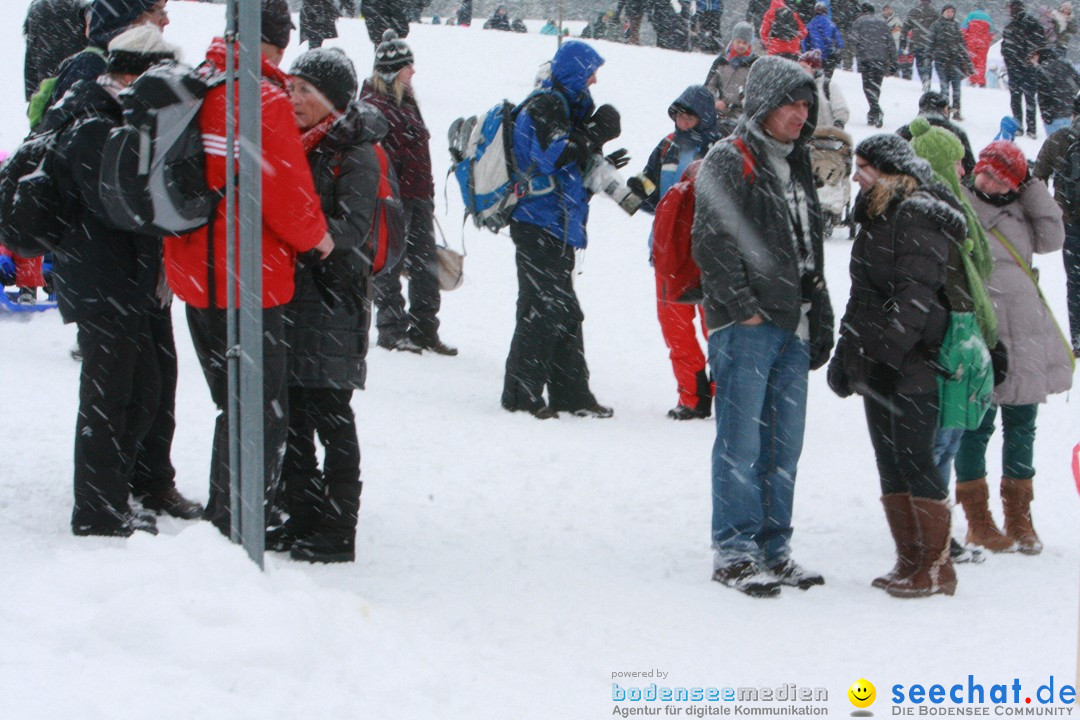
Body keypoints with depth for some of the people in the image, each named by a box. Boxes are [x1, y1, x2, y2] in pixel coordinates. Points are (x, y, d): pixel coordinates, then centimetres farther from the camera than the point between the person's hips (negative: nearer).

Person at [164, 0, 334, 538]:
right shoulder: (265, 101, -18)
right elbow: (288, 195, -19)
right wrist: (317, 236, 0)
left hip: (194, 275, 8)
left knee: (235, 407, 22)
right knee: (261, 417, 0)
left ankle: (222, 523, 31)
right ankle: (235, 532, 0)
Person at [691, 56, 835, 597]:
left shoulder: (797, 168, 20)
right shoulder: (728, 162, -4)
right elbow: (712, 244, -12)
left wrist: (819, 317, 18)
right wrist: (743, 307, -16)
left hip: (792, 327, 8)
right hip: (745, 326, -8)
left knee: (785, 444, 8)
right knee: (741, 441, -8)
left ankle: (773, 549, 15)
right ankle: (734, 552, -3)